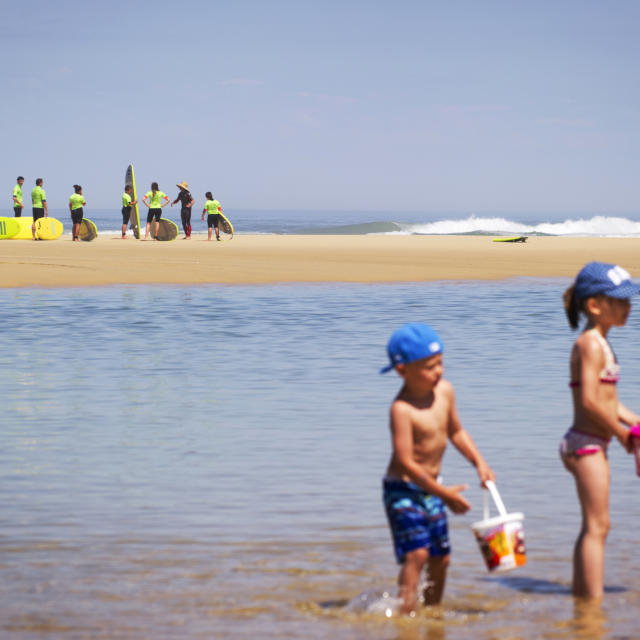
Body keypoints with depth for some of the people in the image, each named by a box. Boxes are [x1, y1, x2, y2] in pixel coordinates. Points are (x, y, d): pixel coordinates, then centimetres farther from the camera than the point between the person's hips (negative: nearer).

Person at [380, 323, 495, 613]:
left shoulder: (444, 390, 0)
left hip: (431, 489, 8)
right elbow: (406, 462, -24)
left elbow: (456, 431, 18)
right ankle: (405, 612, -18)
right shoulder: (402, 409, -24)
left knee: (440, 558, 11)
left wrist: (479, 463, 7)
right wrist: (445, 493, -20)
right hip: (404, 489, -8)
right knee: (417, 553, -20)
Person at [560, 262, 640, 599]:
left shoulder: (598, 344, 16)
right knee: (596, 526, -7)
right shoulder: (591, 345, -15)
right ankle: (593, 601, -6)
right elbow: (590, 400, -23)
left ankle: (581, 596, 22)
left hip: (592, 446, 10)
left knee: (593, 527, 16)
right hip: (587, 444, -10)